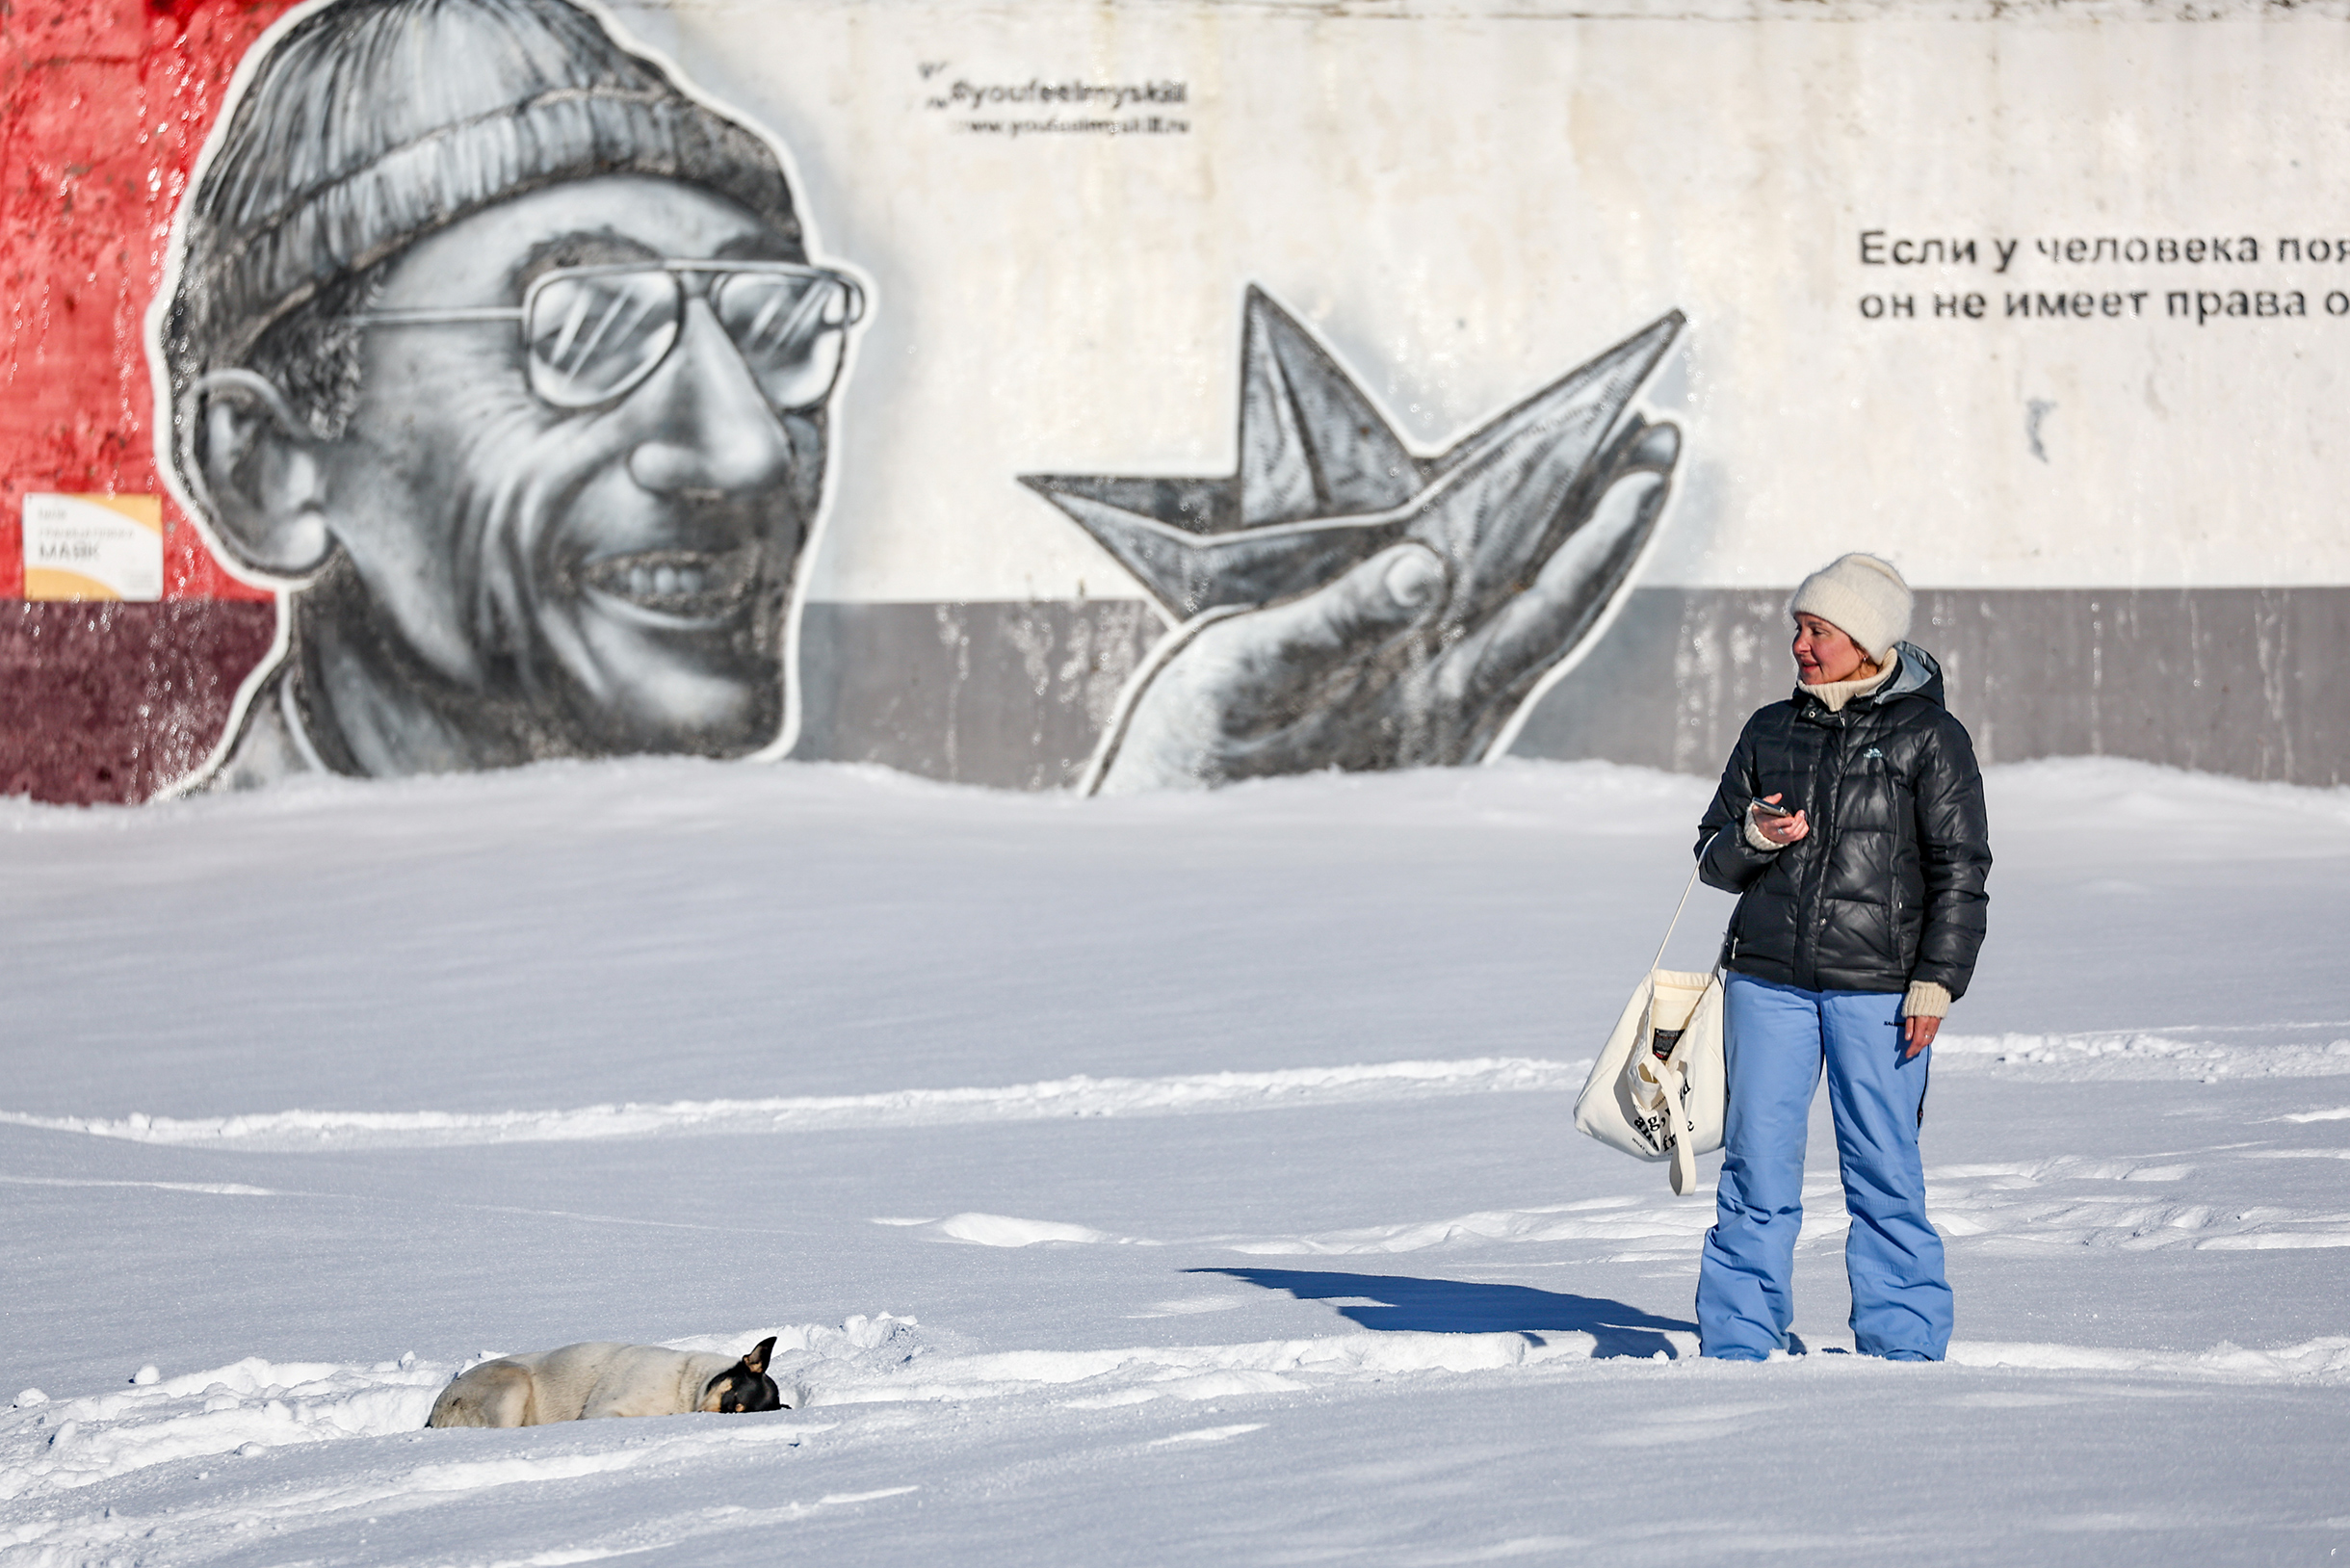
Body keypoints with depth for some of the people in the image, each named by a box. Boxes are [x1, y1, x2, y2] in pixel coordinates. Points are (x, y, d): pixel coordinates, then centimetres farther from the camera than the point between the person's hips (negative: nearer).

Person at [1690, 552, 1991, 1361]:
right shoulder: (1771, 731, 12)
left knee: (1884, 1170, -1)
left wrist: (1937, 980, -8)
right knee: (1756, 1165, 1)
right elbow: (1714, 856, 16)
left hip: (1879, 985, -3)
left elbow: (1960, 869, 0)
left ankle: (1902, 1342, 9)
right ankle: (1739, 1341, 7)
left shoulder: (1928, 736, 1)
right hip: (1768, 981, 3)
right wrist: (1754, 837, -7)